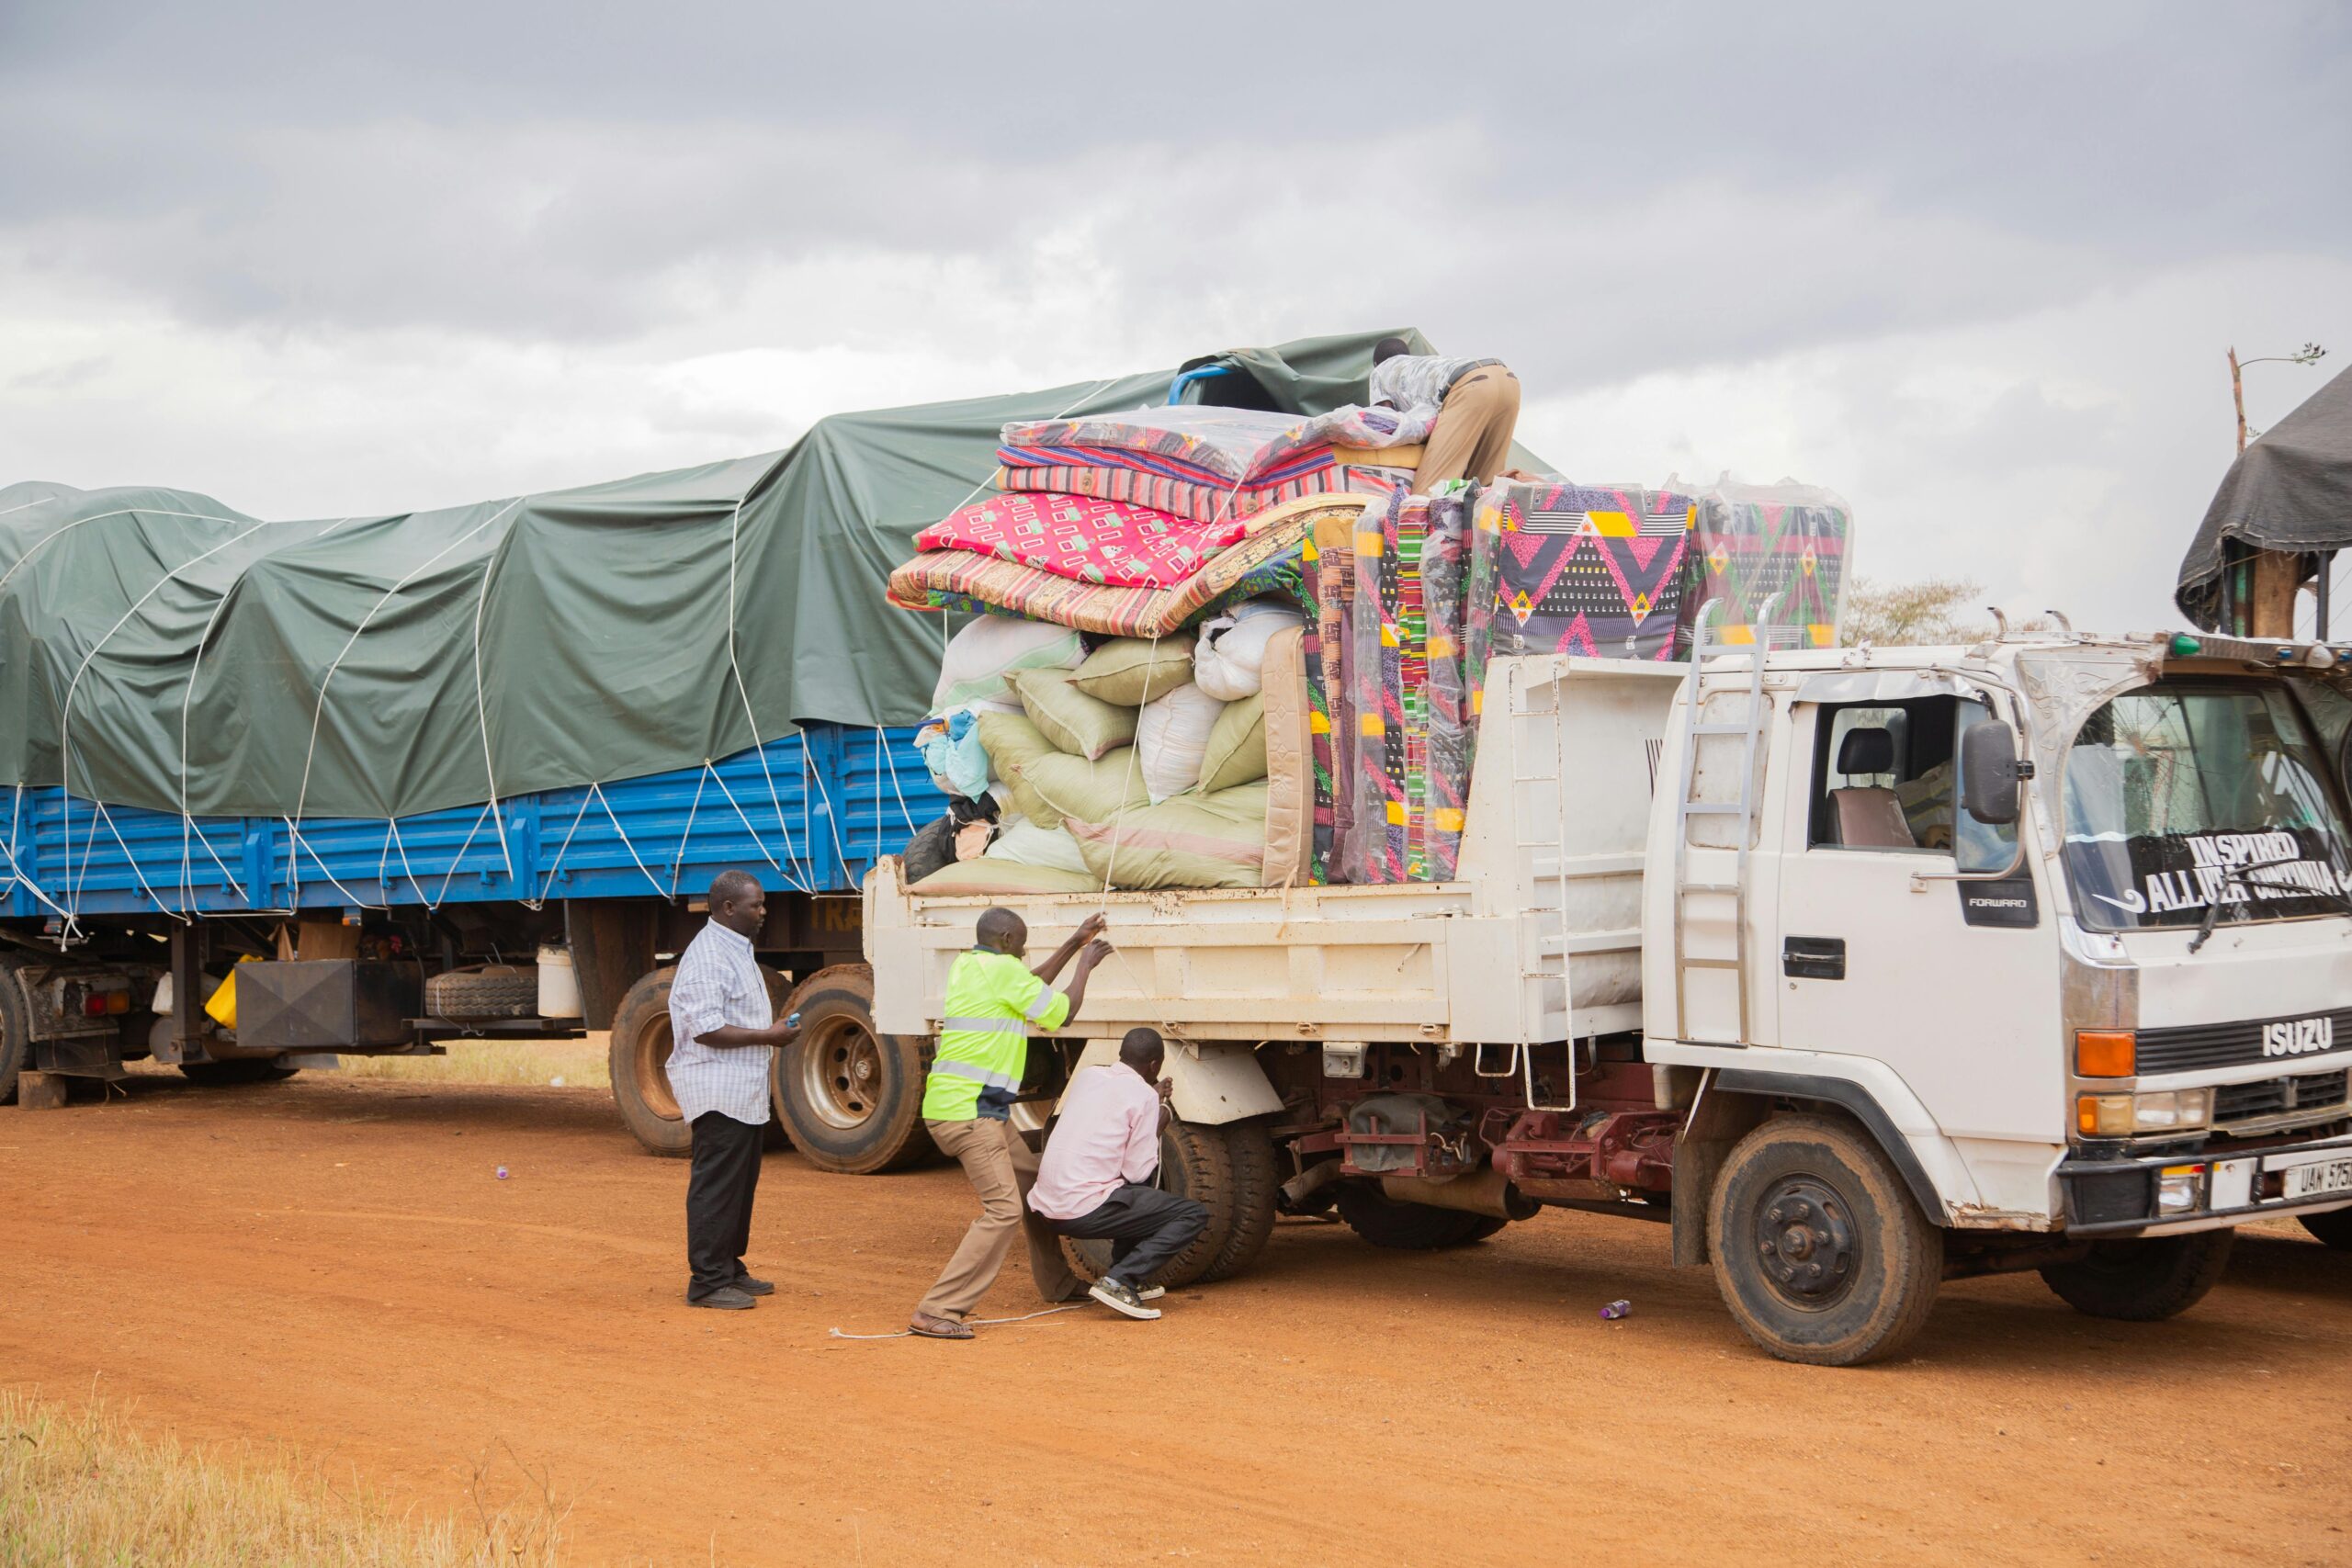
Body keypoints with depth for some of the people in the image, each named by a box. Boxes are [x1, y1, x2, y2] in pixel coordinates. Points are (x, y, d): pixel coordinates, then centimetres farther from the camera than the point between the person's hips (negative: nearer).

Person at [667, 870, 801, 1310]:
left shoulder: (738, 950, 18)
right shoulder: (707, 956, -17)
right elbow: (708, 1030, -23)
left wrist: (773, 1030, 11)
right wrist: (768, 1036, -17)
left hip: (744, 1091, 10)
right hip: (718, 1088, -10)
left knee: (740, 1184, 14)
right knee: (715, 1186, -6)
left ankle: (729, 1269, 23)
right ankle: (707, 1281, -2)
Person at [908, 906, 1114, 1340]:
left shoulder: (965, 966, 17)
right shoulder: (1002, 968, -10)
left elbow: (1029, 989, 32)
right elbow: (1061, 1012, -1)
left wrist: (1074, 944, 33)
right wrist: (1084, 966, 15)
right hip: (969, 1112, -11)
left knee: (1033, 1183, 22)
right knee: (1004, 1209, -15)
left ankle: (1057, 1283, 37)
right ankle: (936, 1312, -19)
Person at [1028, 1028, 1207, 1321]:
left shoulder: (1087, 1075, 13)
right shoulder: (1144, 1095, -7)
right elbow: (1138, 1172, -8)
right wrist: (1160, 1124, 7)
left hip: (1046, 1204, 8)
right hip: (1086, 1211, -8)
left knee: (1136, 1193, 34)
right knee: (1194, 1214, -1)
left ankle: (1132, 1279, 27)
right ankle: (1119, 1281, -14)